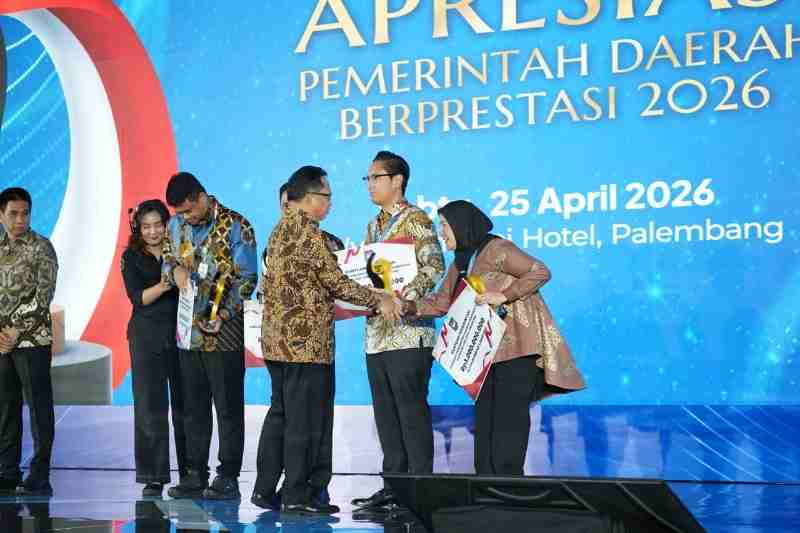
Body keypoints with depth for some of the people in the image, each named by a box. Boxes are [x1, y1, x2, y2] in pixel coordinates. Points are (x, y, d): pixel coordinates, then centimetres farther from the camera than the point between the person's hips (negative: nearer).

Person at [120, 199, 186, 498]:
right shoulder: (132, 257, 5)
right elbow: (138, 298, -6)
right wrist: (164, 285, -21)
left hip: (182, 333, 1)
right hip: (147, 337, 0)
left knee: (184, 404, 3)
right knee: (150, 407, -1)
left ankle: (190, 473, 12)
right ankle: (153, 478, 4)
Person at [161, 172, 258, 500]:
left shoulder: (235, 226, -8)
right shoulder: (176, 226, 10)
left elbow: (246, 278, -10)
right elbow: (166, 259, 21)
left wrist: (223, 315, -19)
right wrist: (174, 269, -4)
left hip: (224, 332, -6)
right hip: (189, 330, 6)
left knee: (228, 406, 0)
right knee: (193, 406, 10)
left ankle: (228, 478, 6)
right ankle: (195, 475, 18)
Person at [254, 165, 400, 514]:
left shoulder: (280, 229, 15)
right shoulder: (305, 229, -14)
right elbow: (335, 281, -15)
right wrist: (379, 300, -9)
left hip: (277, 339, 10)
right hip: (306, 342, -10)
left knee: (280, 414, 14)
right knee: (306, 419, -3)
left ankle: (265, 489, 18)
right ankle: (297, 496, 1)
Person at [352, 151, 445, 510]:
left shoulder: (415, 219, -4)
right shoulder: (374, 226, 19)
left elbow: (434, 266, -14)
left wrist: (407, 295, -25)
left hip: (408, 331, -8)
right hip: (377, 332, 8)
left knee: (411, 409, -6)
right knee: (385, 411, 9)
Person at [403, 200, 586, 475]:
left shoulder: (496, 250, -11)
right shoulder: (460, 264, 16)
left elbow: (540, 271, -17)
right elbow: (441, 302, 13)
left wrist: (503, 295, -22)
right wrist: (409, 307, -2)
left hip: (517, 349, -9)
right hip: (489, 353, 9)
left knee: (509, 418, -10)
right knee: (485, 419, 7)